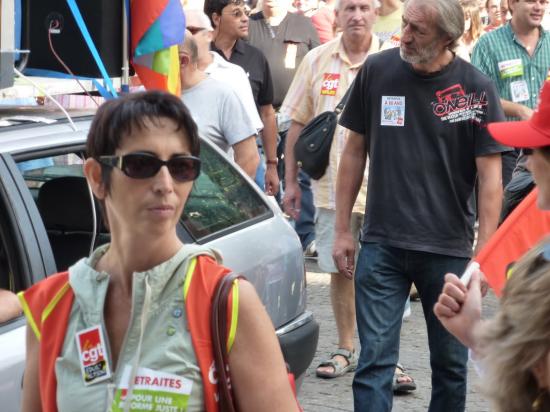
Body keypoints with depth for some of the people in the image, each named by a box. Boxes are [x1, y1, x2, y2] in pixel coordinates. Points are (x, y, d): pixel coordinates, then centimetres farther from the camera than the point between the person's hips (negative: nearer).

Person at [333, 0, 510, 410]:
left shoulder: (477, 88, -6)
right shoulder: (377, 70, -2)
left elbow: (490, 175, -4)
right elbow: (355, 150, 8)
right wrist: (342, 229, 7)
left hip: (449, 249, 0)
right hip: (381, 244, 1)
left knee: (451, 364, 11)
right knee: (374, 360, -2)